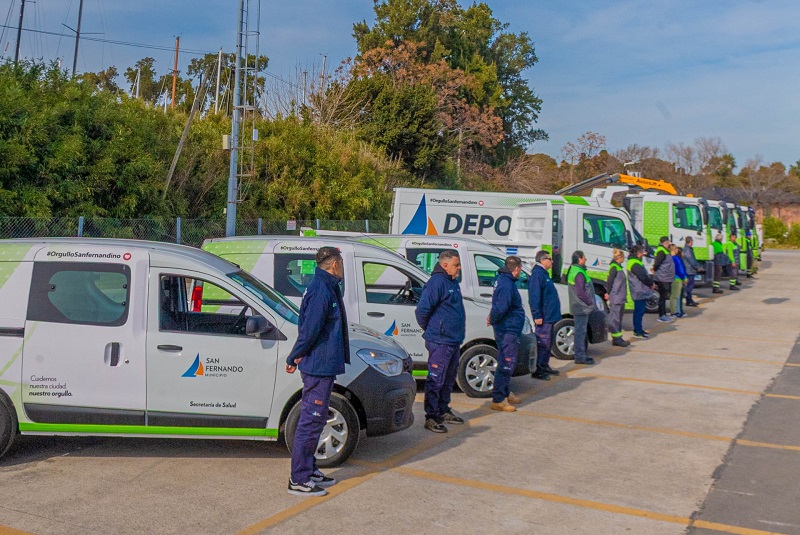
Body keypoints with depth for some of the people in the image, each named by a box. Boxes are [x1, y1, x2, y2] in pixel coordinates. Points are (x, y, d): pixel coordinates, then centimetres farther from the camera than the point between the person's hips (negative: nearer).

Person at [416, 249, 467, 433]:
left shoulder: (453, 282, 14)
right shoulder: (436, 282, -16)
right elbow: (422, 309, -19)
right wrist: (428, 329, -4)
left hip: (454, 340, 10)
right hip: (440, 342, -9)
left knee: (449, 379, 18)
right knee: (436, 380, -3)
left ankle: (444, 411, 30)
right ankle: (431, 417, 2)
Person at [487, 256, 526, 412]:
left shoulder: (503, 280, 12)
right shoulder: (507, 285, -22)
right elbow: (501, 308, -30)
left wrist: (492, 317, 4)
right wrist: (493, 319, -14)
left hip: (508, 330, 10)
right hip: (508, 330, -10)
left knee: (506, 364, 21)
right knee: (506, 365, -4)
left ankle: (505, 394, 34)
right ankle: (498, 400, 1)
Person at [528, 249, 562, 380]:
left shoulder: (543, 273, 16)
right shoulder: (537, 274, -16)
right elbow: (534, 296, -23)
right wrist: (537, 315, -25)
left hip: (549, 316, 10)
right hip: (543, 317, -10)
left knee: (548, 343, 17)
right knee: (542, 343, -7)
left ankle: (544, 366, 27)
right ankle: (537, 370, -2)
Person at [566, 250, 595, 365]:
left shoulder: (572, 270, 14)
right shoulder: (579, 273, -19)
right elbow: (581, 292, -23)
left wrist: (589, 302, 19)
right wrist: (590, 302, -11)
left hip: (578, 307, 11)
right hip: (582, 308, -11)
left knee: (579, 331, 15)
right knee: (580, 332, -6)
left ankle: (580, 355, 22)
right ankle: (580, 357, -1)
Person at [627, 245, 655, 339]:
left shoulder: (635, 262, 17)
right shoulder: (635, 264, -18)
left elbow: (644, 275, 19)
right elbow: (643, 277, -22)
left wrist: (651, 283, 9)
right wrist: (652, 283, -6)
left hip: (640, 291, 11)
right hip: (639, 292, -11)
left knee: (640, 310, 17)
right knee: (639, 311, -6)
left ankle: (639, 329, 25)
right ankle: (637, 332, -1)